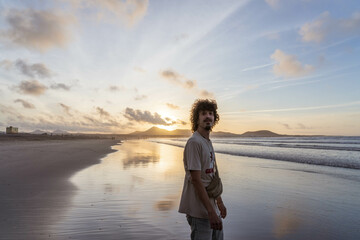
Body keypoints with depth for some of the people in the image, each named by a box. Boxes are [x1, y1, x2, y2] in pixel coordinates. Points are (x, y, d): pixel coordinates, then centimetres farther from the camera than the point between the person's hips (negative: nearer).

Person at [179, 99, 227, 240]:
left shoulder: (208, 142, 12)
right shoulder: (194, 142, -19)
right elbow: (195, 180, -23)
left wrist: (219, 202, 18)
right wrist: (211, 212, -23)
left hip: (211, 205, 10)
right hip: (199, 211, -9)